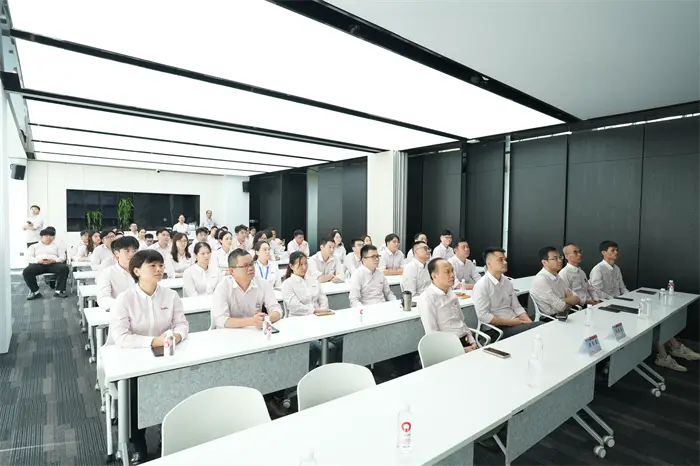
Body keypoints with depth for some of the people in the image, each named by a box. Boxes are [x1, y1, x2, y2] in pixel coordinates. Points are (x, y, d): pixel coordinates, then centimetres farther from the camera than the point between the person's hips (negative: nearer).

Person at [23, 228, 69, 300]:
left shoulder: (58, 245, 25)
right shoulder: (34, 246, 27)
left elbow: (62, 257, 11)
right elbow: (29, 258, 11)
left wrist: (54, 260, -11)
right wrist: (38, 261, -12)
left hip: (53, 264, -1)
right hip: (38, 264, 1)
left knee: (64, 268, -35)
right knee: (27, 271, -32)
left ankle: (59, 290, -29)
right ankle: (35, 291, -19)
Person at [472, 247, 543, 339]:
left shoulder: (506, 281, 12)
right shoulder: (481, 286, -12)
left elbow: (517, 307, 14)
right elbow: (483, 316, -17)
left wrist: (530, 322, -4)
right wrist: (510, 322, -15)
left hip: (515, 323, 8)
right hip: (498, 328, -7)